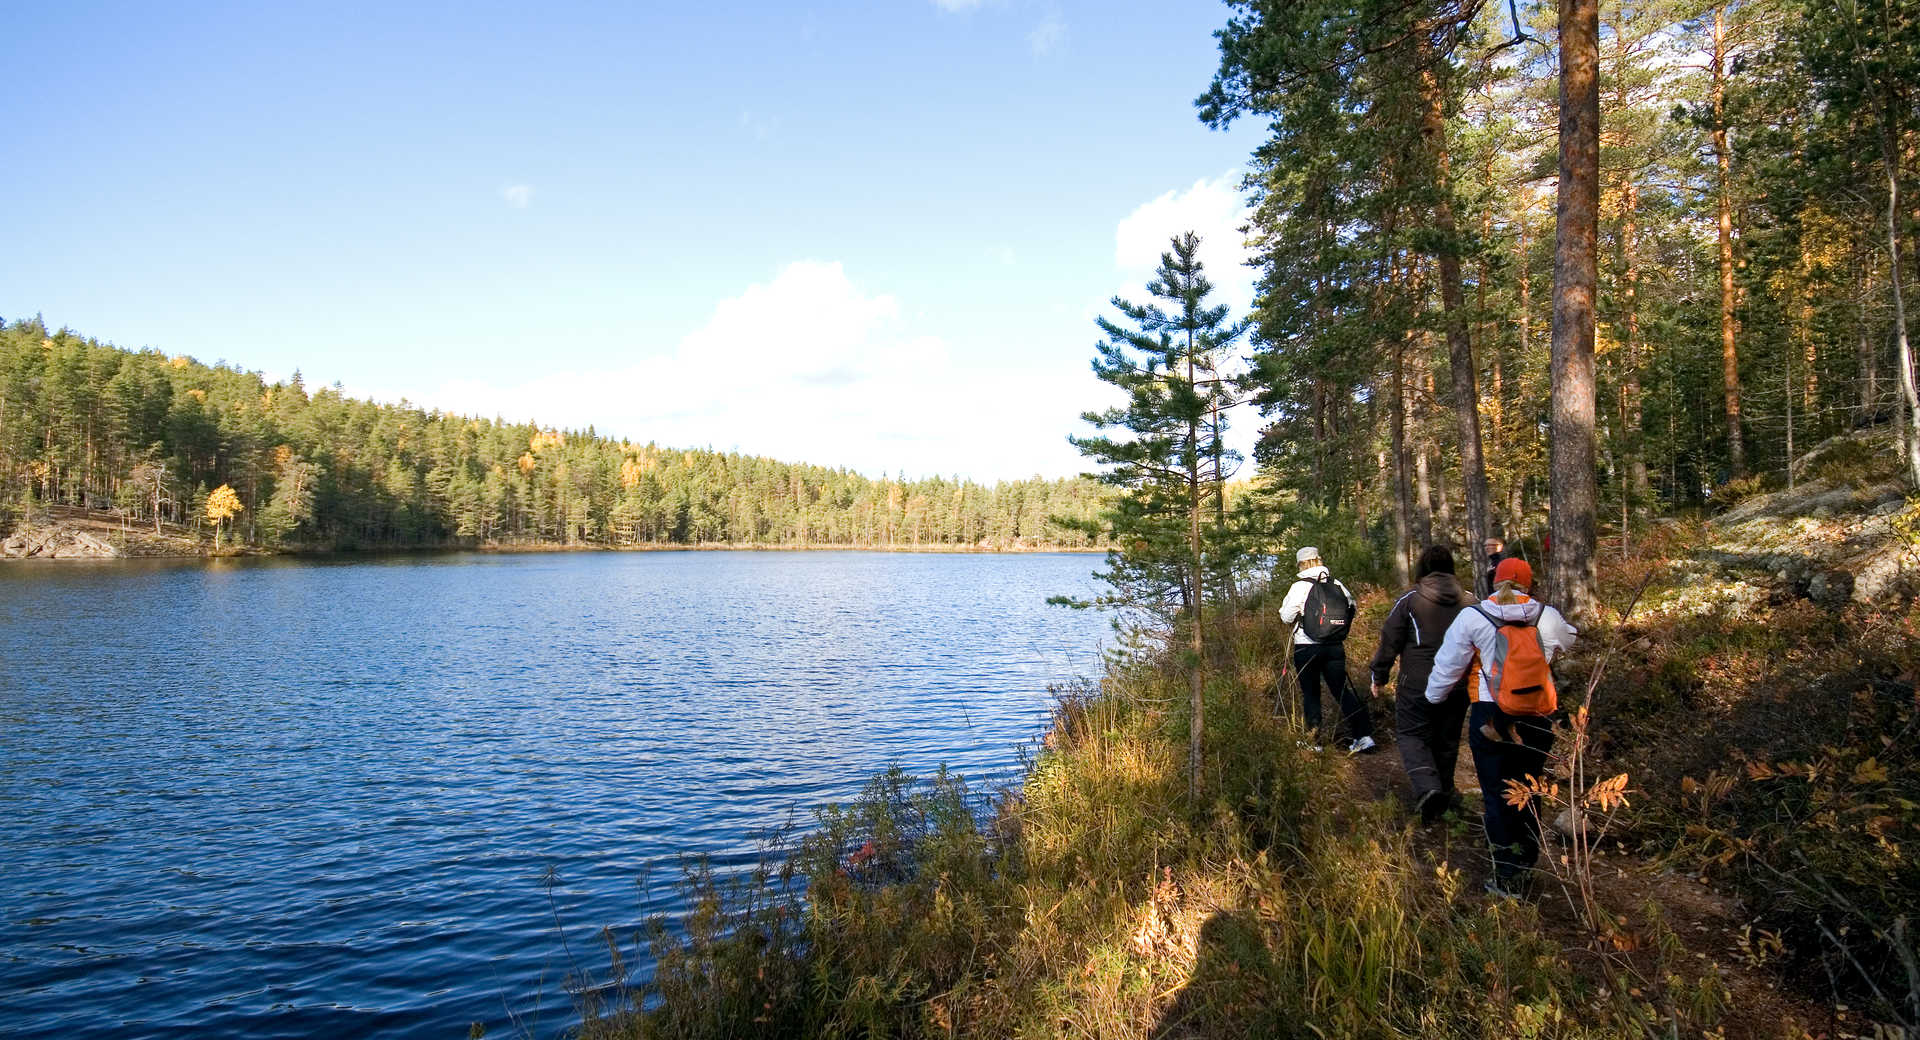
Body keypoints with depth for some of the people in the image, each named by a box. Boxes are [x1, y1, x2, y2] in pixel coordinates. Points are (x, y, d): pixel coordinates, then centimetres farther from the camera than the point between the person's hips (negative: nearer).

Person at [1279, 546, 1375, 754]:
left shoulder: (1300, 586, -10)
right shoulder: (1337, 585, 4)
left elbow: (1287, 617, -9)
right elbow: (1351, 607, 9)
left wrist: (1284, 605, 11)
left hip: (1307, 648, -3)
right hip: (1335, 647, 3)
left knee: (1310, 694, 8)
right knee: (1341, 689, 9)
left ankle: (1314, 741, 11)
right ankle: (1364, 734, -1)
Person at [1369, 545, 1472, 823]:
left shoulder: (1410, 600, -8)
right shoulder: (1468, 601, 4)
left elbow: (1390, 641, -7)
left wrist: (1379, 677, 4)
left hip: (1418, 685, -4)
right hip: (1457, 686, 4)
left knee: (1411, 735, 3)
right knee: (1447, 740, 16)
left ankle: (1427, 787, -20)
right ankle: (1443, 795, 29)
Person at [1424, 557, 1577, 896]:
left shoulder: (1473, 617, -8)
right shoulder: (1547, 616, -1)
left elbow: (1448, 665, 1)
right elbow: (1568, 639, 23)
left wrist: (1433, 696, 18)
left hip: (1491, 717, -3)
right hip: (1537, 720, 3)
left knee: (1497, 796, 6)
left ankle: (1507, 877, 9)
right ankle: (1527, 863, 30)